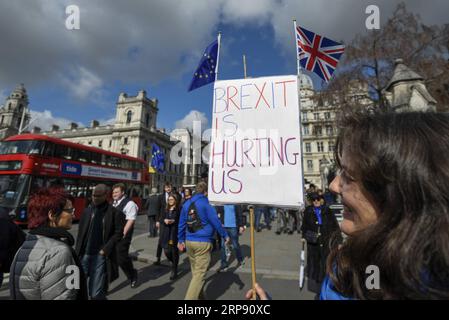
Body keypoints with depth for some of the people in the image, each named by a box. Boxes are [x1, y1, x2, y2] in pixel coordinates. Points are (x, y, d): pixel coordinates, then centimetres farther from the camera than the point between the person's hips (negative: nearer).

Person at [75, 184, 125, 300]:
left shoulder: (114, 213, -7)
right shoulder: (87, 211, 5)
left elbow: (118, 233, -6)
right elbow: (80, 232, 9)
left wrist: (106, 249, -13)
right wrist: (78, 251, 3)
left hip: (100, 256, -4)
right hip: (84, 254, 4)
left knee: (96, 293, 4)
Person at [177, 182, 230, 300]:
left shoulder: (186, 204, 6)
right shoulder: (206, 204, -12)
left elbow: (181, 223, 11)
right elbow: (215, 222, -10)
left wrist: (181, 240, 20)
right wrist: (225, 236, 2)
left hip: (189, 242, 7)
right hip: (203, 243, -7)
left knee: (195, 272, 21)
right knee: (199, 274, 1)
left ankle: (199, 296, 36)